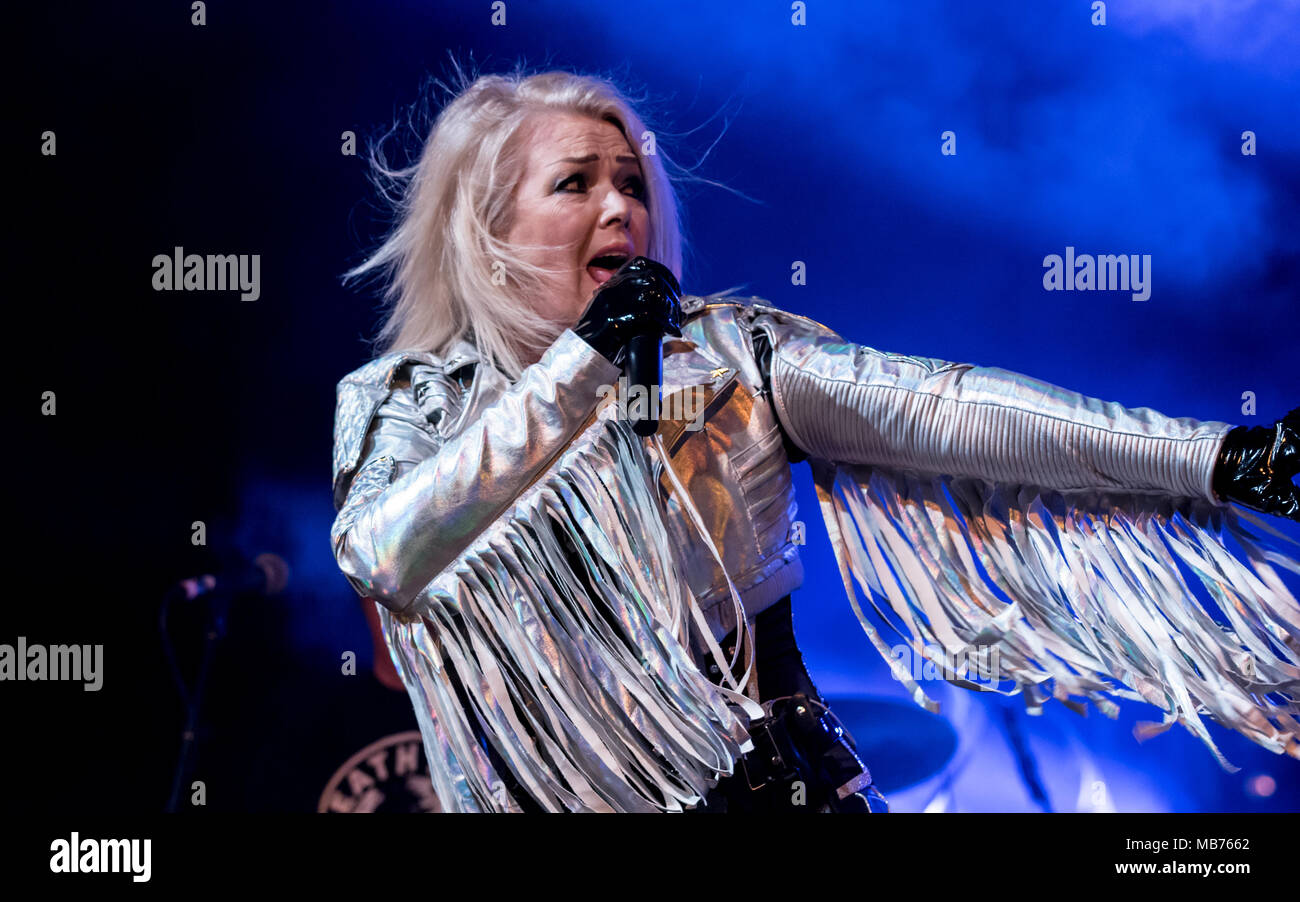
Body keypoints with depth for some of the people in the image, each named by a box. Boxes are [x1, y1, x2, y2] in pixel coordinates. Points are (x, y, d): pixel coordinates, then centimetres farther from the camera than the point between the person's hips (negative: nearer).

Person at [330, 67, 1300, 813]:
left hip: (788, 780, 1)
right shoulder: (402, 402, 1)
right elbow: (387, 560, -18)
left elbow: (937, 411, -9)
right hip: (550, 792, -1)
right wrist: (585, 358, -17)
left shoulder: (730, 352, 2)